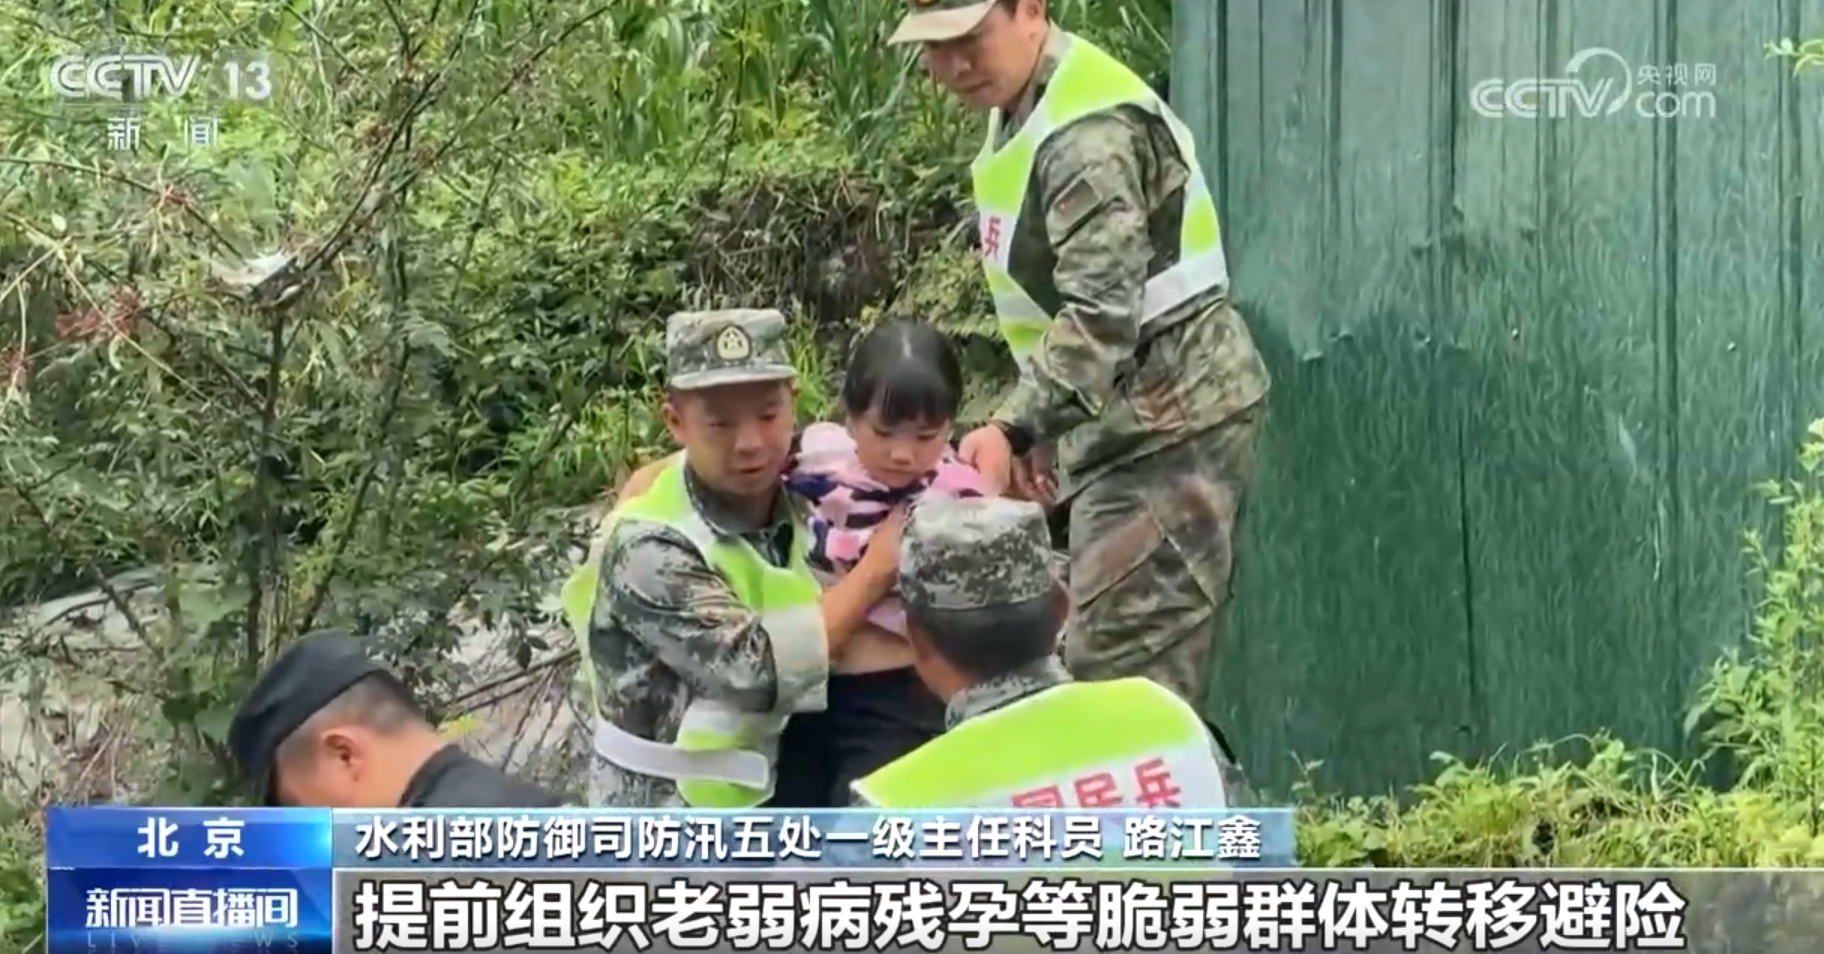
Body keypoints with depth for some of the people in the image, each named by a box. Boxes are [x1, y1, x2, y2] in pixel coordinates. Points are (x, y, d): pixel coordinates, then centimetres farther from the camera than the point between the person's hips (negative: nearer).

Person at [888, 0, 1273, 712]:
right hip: (1120, 422, 11)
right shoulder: (1022, 109, 13)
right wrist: (1030, 430, 12)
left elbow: (1102, 314, -28)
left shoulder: (1089, 133, -19)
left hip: (1166, 424, -11)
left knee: (1124, 684, -15)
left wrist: (1016, 426, -33)